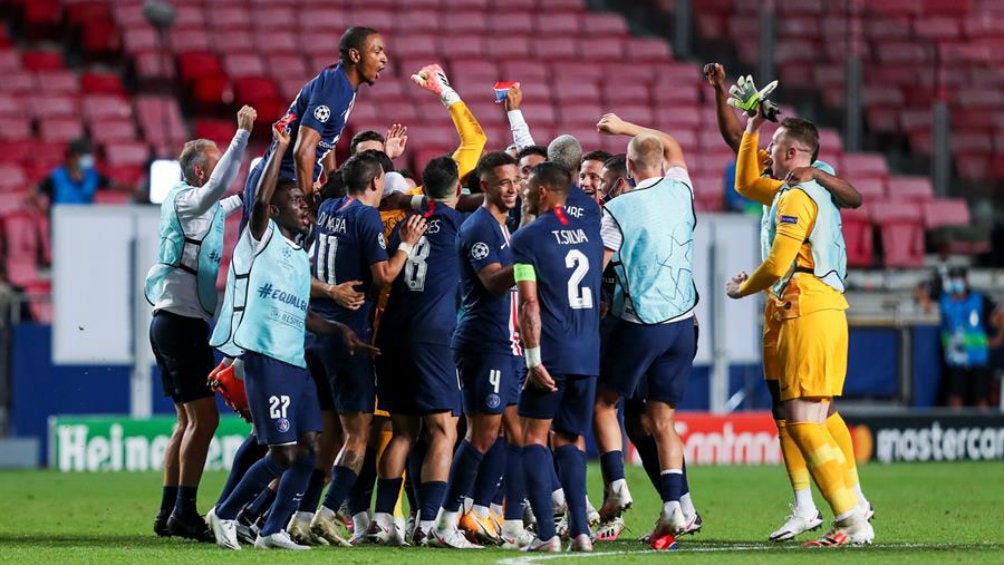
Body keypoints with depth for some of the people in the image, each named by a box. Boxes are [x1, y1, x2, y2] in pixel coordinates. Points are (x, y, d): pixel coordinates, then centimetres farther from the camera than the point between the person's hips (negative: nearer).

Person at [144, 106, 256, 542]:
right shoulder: (186, 200, -10)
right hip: (183, 321, -10)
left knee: (189, 419, 12)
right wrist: (242, 133, -31)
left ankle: (169, 513, 13)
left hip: (173, 321, 10)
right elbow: (219, 187, -31)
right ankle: (183, 513, -15)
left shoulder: (200, 206, 17)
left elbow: (230, 201, 37)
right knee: (203, 417, -12)